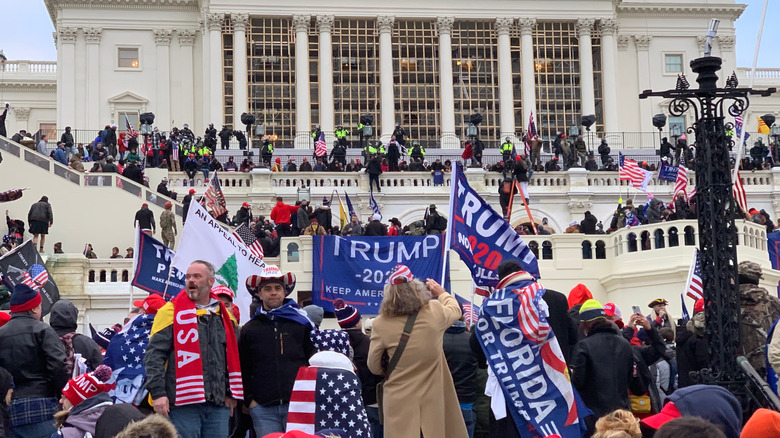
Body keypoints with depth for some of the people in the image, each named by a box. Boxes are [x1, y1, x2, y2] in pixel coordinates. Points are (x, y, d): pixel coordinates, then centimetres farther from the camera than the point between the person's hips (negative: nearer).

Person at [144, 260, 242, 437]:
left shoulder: (224, 317, 15)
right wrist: (158, 393, -14)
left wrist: (231, 393, 16)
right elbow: (154, 355, -5)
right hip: (184, 403, -4)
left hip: (219, 405, 4)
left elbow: (233, 358, 24)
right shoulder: (171, 312, 1)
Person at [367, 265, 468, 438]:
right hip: (431, 398, 1)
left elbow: (374, 367, 0)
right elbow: (455, 310, 17)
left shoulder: (381, 323, -12)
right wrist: (442, 293, 35)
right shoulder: (435, 312, -9)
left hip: (399, 400, -1)